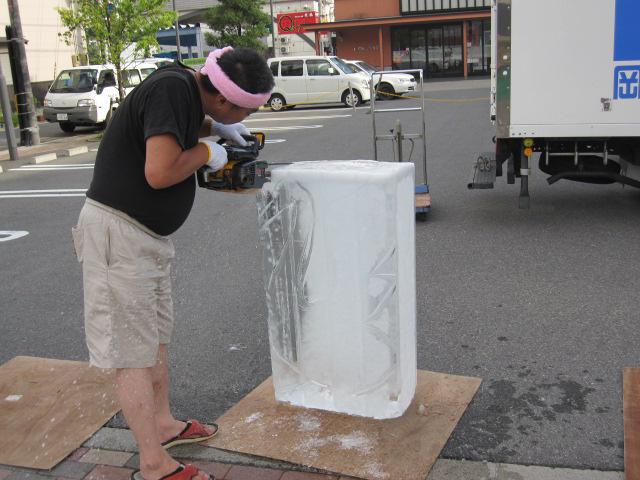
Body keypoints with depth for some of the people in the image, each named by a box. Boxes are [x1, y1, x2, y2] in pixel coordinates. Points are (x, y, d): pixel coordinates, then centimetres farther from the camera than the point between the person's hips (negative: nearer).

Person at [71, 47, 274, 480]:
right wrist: (206, 151, -13)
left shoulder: (188, 87, 6)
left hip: (149, 232, 10)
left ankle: (163, 423, 34)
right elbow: (160, 172, -30)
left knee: (156, 334, 19)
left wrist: (213, 127, 12)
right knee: (133, 351, -3)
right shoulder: (172, 88, -21)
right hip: (119, 230, -10)